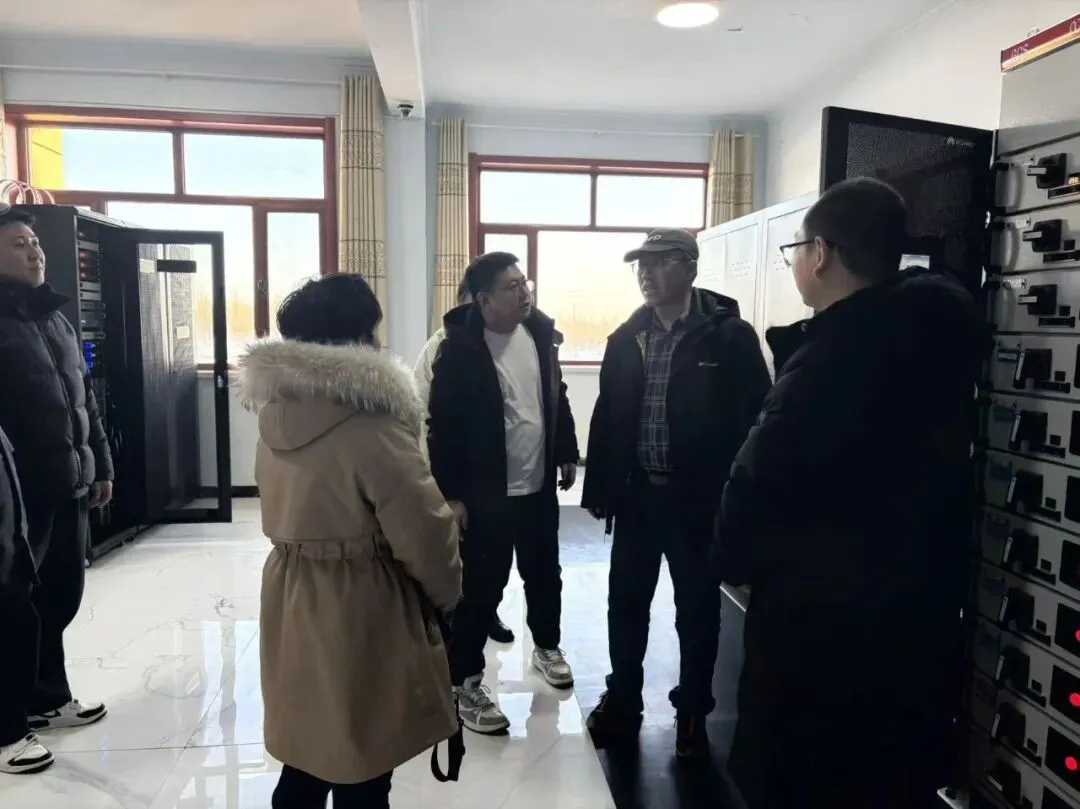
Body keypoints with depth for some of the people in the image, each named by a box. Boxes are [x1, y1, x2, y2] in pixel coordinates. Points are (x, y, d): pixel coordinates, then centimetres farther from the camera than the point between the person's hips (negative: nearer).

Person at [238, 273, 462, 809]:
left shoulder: (276, 414, 1)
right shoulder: (371, 424, -23)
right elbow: (422, 533, -18)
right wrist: (446, 592, -1)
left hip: (292, 604, 7)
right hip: (360, 614, -7)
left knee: (306, 760, 23)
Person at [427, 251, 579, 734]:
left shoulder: (540, 333, 2)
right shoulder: (461, 349, -16)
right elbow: (443, 427, -15)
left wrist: (567, 454, 14)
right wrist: (451, 494, -16)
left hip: (539, 485, 6)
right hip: (486, 493, -6)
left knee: (545, 574, 21)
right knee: (481, 587, 4)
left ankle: (546, 645, 45)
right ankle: (465, 680, 20)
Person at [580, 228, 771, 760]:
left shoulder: (730, 336, -8)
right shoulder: (626, 339, 5)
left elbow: (755, 417, -10)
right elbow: (606, 416, 7)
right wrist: (599, 489, 5)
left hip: (699, 499, -4)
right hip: (637, 495, 4)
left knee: (697, 610, 11)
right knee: (625, 603, 14)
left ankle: (692, 714, 31)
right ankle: (622, 698, 35)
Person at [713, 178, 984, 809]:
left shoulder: (830, 355, -22)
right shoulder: (940, 333, 1)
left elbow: (762, 482, -19)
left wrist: (737, 559, 1)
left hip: (823, 624, -7)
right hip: (920, 615, 7)